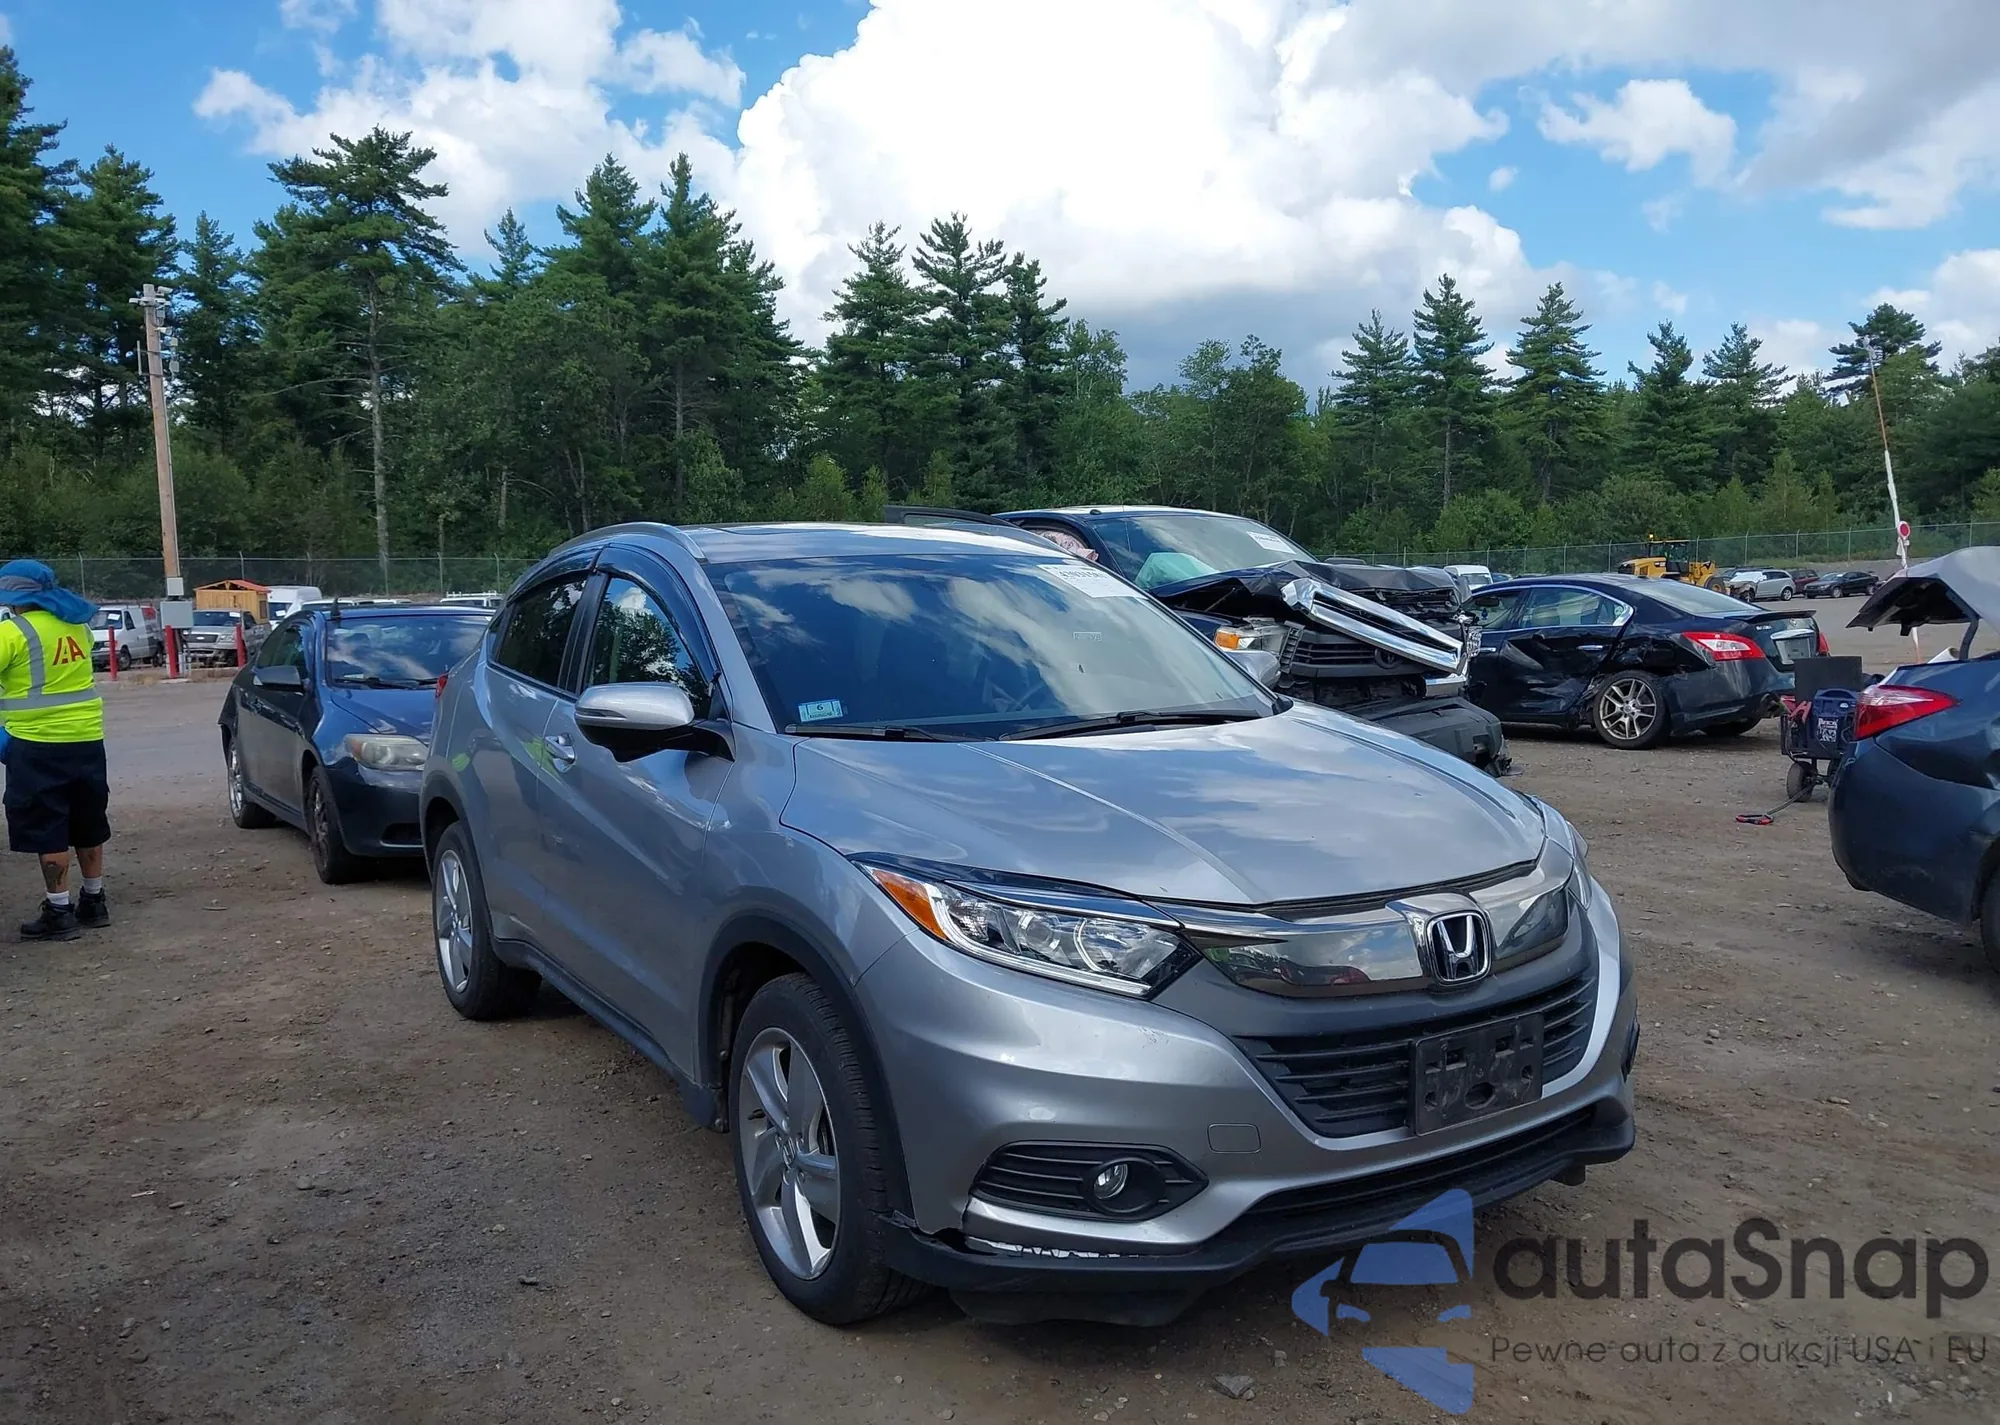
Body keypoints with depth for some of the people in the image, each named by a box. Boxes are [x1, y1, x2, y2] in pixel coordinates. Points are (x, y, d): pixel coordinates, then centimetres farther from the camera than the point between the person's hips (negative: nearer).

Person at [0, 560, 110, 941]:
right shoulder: (76, 625, 9)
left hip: (38, 745, -7)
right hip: (87, 738, 7)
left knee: (47, 829, 0)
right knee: (87, 824, 16)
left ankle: (58, 912, 3)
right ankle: (94, 901, 25)